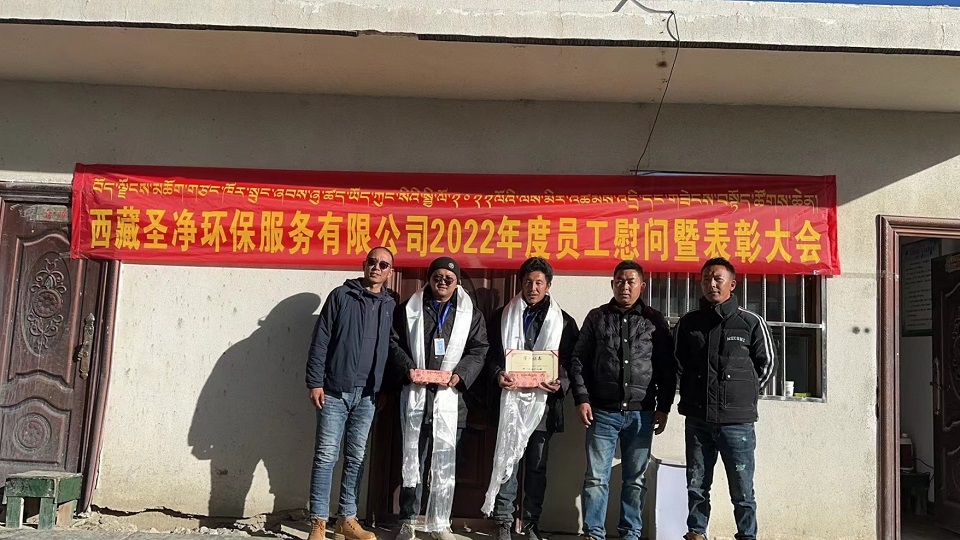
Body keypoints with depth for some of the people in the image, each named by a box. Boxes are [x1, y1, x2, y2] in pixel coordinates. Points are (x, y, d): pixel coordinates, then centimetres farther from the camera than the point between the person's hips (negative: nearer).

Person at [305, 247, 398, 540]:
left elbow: (390, 348, 10)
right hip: (334, 391, -3)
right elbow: (320, 341, -3)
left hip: (367, 395, 3)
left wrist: (383, 388, 4)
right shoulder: (341, 296, 0)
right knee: (326, 456, -2)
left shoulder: (391, 305, 8)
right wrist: (315, 382, -8)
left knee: (356, 458, 9)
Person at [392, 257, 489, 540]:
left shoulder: (471, 315, 11)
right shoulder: (408, 309, 11)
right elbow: (394, 345, 7)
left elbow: (479, 351, 6)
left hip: (450, 395, 0)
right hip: (415, 394, 0)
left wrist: (459, 374, -9)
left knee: (445, 462, 3)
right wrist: (408, 368, -10)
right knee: (413, 459, 4)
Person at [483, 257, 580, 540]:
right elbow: (491, 354, 7)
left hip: (543, 401, 1)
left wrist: (562, 384, -13)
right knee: (507, 460, -2)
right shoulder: (503, 316, 9)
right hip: (510, 398, 0)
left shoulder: (564, 321, 8)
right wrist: (498, 374, -13)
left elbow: (572, 362, 5)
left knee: (537, 464, 7)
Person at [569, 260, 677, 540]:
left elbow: (667, 367, 7)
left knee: (635, 479, 7)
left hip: (641, 414, 0)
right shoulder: (597, 317, 7)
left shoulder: (655, 321, 6)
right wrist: (582, 399, -4)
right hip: (603, 412, 0)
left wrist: (663, 407, 2)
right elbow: (579, 360, 5)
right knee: (596, 478, 0)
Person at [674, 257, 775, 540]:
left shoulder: (751, 322, -1)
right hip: (697, 420, 3)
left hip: (737, 422, -2)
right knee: (696, 486, 11)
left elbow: (766, 365, 9)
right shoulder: (688, 323, 6)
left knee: (742, 491, 2)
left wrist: (742, 395, 9)